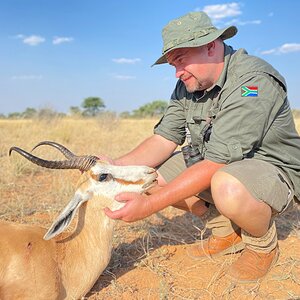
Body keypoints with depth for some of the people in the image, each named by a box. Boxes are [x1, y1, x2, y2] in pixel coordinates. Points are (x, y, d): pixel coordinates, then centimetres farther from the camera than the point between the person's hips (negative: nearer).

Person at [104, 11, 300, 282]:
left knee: (228, 188, -41)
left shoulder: (253, 82, -27)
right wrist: (116, 167, -20)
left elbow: (215, 163, -32)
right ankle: (226, 231, 9)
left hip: (273, 169, -8)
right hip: (220, 165, 8)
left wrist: (150, 205, -35)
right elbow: (164, 140, -3)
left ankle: (264, 243, -4)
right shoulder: (187, 86, 0)